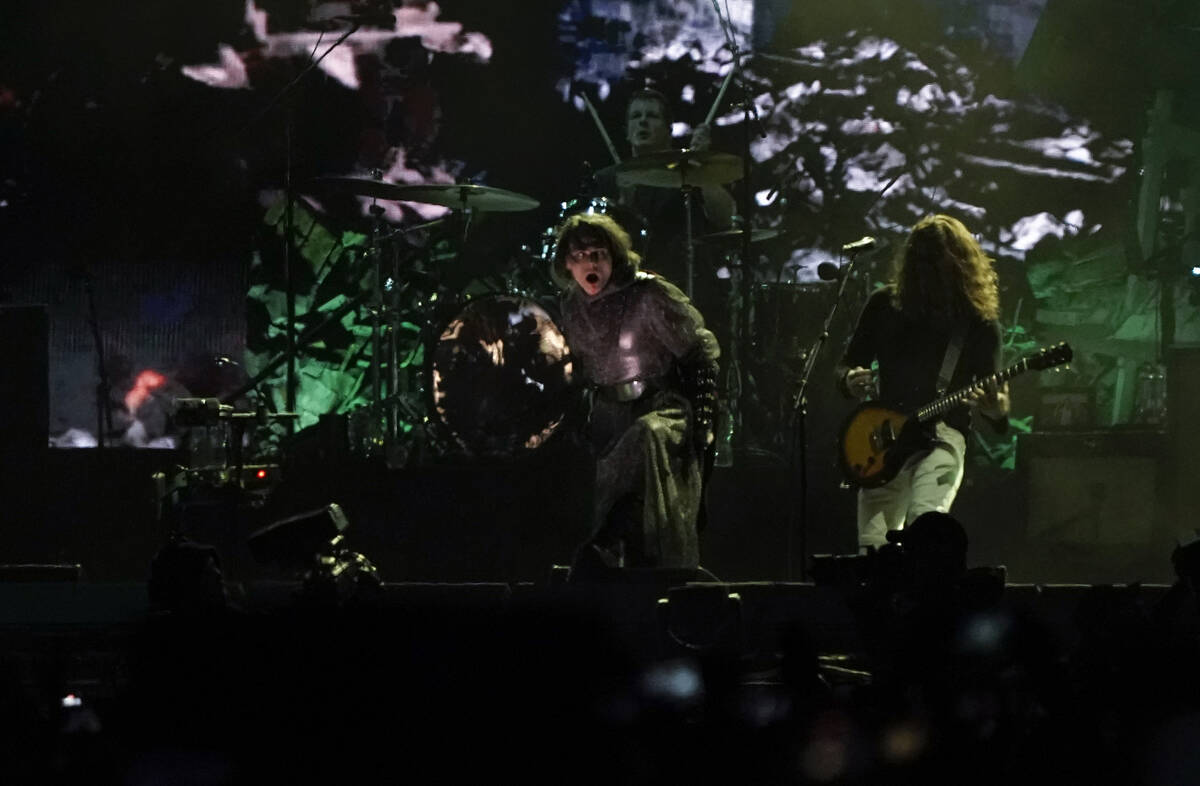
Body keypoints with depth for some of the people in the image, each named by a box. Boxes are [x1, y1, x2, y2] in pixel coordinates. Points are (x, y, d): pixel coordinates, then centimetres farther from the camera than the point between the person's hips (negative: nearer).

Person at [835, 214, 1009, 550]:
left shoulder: (979, 322, 0)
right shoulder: (885, 304, 6)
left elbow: (993, 391, 1)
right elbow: (845, 366, 14)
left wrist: (995, 407, -23)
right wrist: (850, 380, -10)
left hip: (942, 436, -3)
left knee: (925, 520, -31)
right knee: (873, 544, -3)